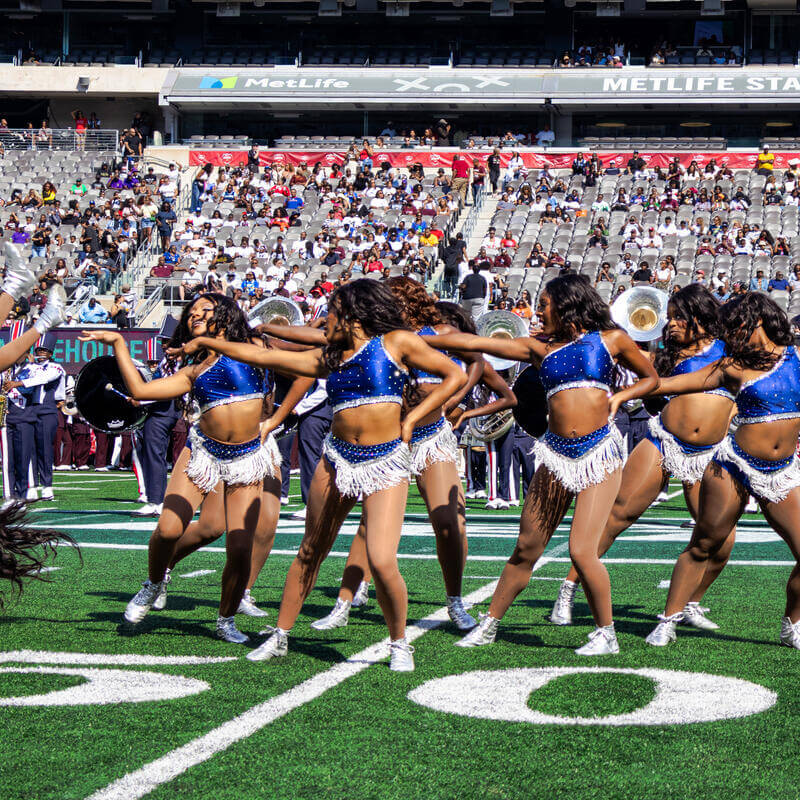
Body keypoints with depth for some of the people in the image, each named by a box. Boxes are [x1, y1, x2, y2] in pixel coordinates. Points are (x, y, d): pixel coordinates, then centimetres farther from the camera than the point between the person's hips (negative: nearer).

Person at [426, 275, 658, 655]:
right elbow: (472, 343, 10)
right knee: (526, 548, 6)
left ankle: (606, 633, 3)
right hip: (556, 454, 3)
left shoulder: (611, 339, 7)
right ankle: (489, 623, 20)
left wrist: (619, 396, 0)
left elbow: (651, 378, 19)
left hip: (599, 454, -3)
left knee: (582, 550, -14)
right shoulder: (538, 348, 12)